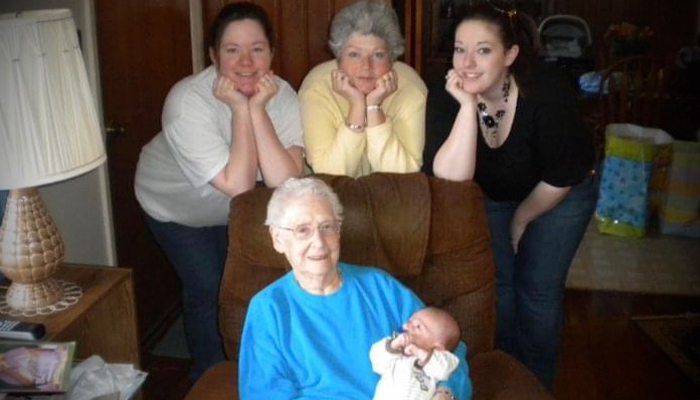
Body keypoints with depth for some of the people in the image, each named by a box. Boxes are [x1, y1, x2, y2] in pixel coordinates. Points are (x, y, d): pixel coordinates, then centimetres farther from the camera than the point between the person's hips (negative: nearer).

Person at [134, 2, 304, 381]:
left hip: (233, 208, 4)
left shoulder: (281, 94, -24)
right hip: (175, 205, -3)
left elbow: (284, 182, -35)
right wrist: (240, 109, -41)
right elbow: (239, 185, -40)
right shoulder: (188, 101, -35)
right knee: (207, 289, -5)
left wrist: (257, 109, -40)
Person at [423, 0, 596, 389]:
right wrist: (467, 106, -44)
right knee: (495, 282, 1)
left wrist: (522, 218, -10)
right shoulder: (445, 97, -28)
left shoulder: (547, 91, -33)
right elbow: (451, 178, -39)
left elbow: (561, 176, -22)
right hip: (491, 195, 2)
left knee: (539, 289, -1)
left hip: (557, 195, -2)